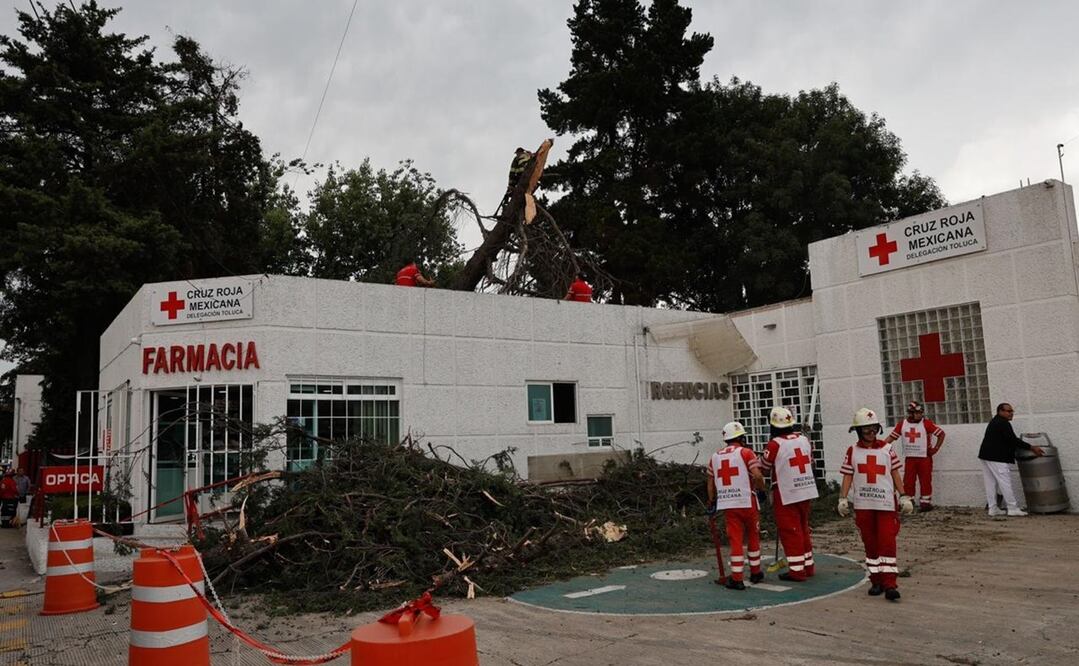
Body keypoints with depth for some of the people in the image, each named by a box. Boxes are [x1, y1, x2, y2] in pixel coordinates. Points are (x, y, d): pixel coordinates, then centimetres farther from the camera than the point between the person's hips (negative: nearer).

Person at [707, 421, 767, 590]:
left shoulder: (714, 457, 11)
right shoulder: (746, 452, -5)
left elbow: (711, 483, 15)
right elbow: (757, 476, -14)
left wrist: (712, 502, 24)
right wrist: (762, 489, 4)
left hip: (727, 504, 3)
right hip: (747, 502, -3)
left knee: (735, 540, 5)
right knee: (753, 537, 15)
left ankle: (736, 578, 1)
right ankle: (755, 573, 27)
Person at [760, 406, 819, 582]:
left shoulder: (775, 444, -16)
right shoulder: (804, 439, 3)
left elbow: (763, 468, -4)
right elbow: (810, 462, 14)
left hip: (787, 496, -6)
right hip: (807, 492, 7)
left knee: (790, 532, 2)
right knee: (803, 529, 19)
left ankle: (797, 570, 6)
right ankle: (808, 566, 27)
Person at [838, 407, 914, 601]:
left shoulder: (886, 449, 3)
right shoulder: (853, 451, 5)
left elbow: (895, 474, 6)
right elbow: (847, 476, 4)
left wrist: (904, 496, 2)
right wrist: (843, 499, -3)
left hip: (886, 503, -1)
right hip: (863, 505, 1)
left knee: (887, 543, -7)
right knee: (870, 544, 8)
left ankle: (890, 584, -5)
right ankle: (876, 581, 18)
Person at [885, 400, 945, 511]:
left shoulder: (926, 424, -7)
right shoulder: (902, 424, 3)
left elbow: (941, 434, -3)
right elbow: (891, 436, 2)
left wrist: (935, 448, -5)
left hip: (924, 458, -3)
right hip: (909, 458, 3)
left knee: (925, 481, 2)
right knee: (908, 481, 4)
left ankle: (926, 502, 11)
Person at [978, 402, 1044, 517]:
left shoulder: (994, 422, 19)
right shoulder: (1003, 423, -13)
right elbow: (1013, 440, -19)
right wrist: (1032, 448, -16)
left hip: (986, 456, 10)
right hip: (997, 458, -10)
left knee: (990, 483, 9)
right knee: (1005, 482, -6)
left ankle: (993, 509, 11)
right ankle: (1013, 508, -3)